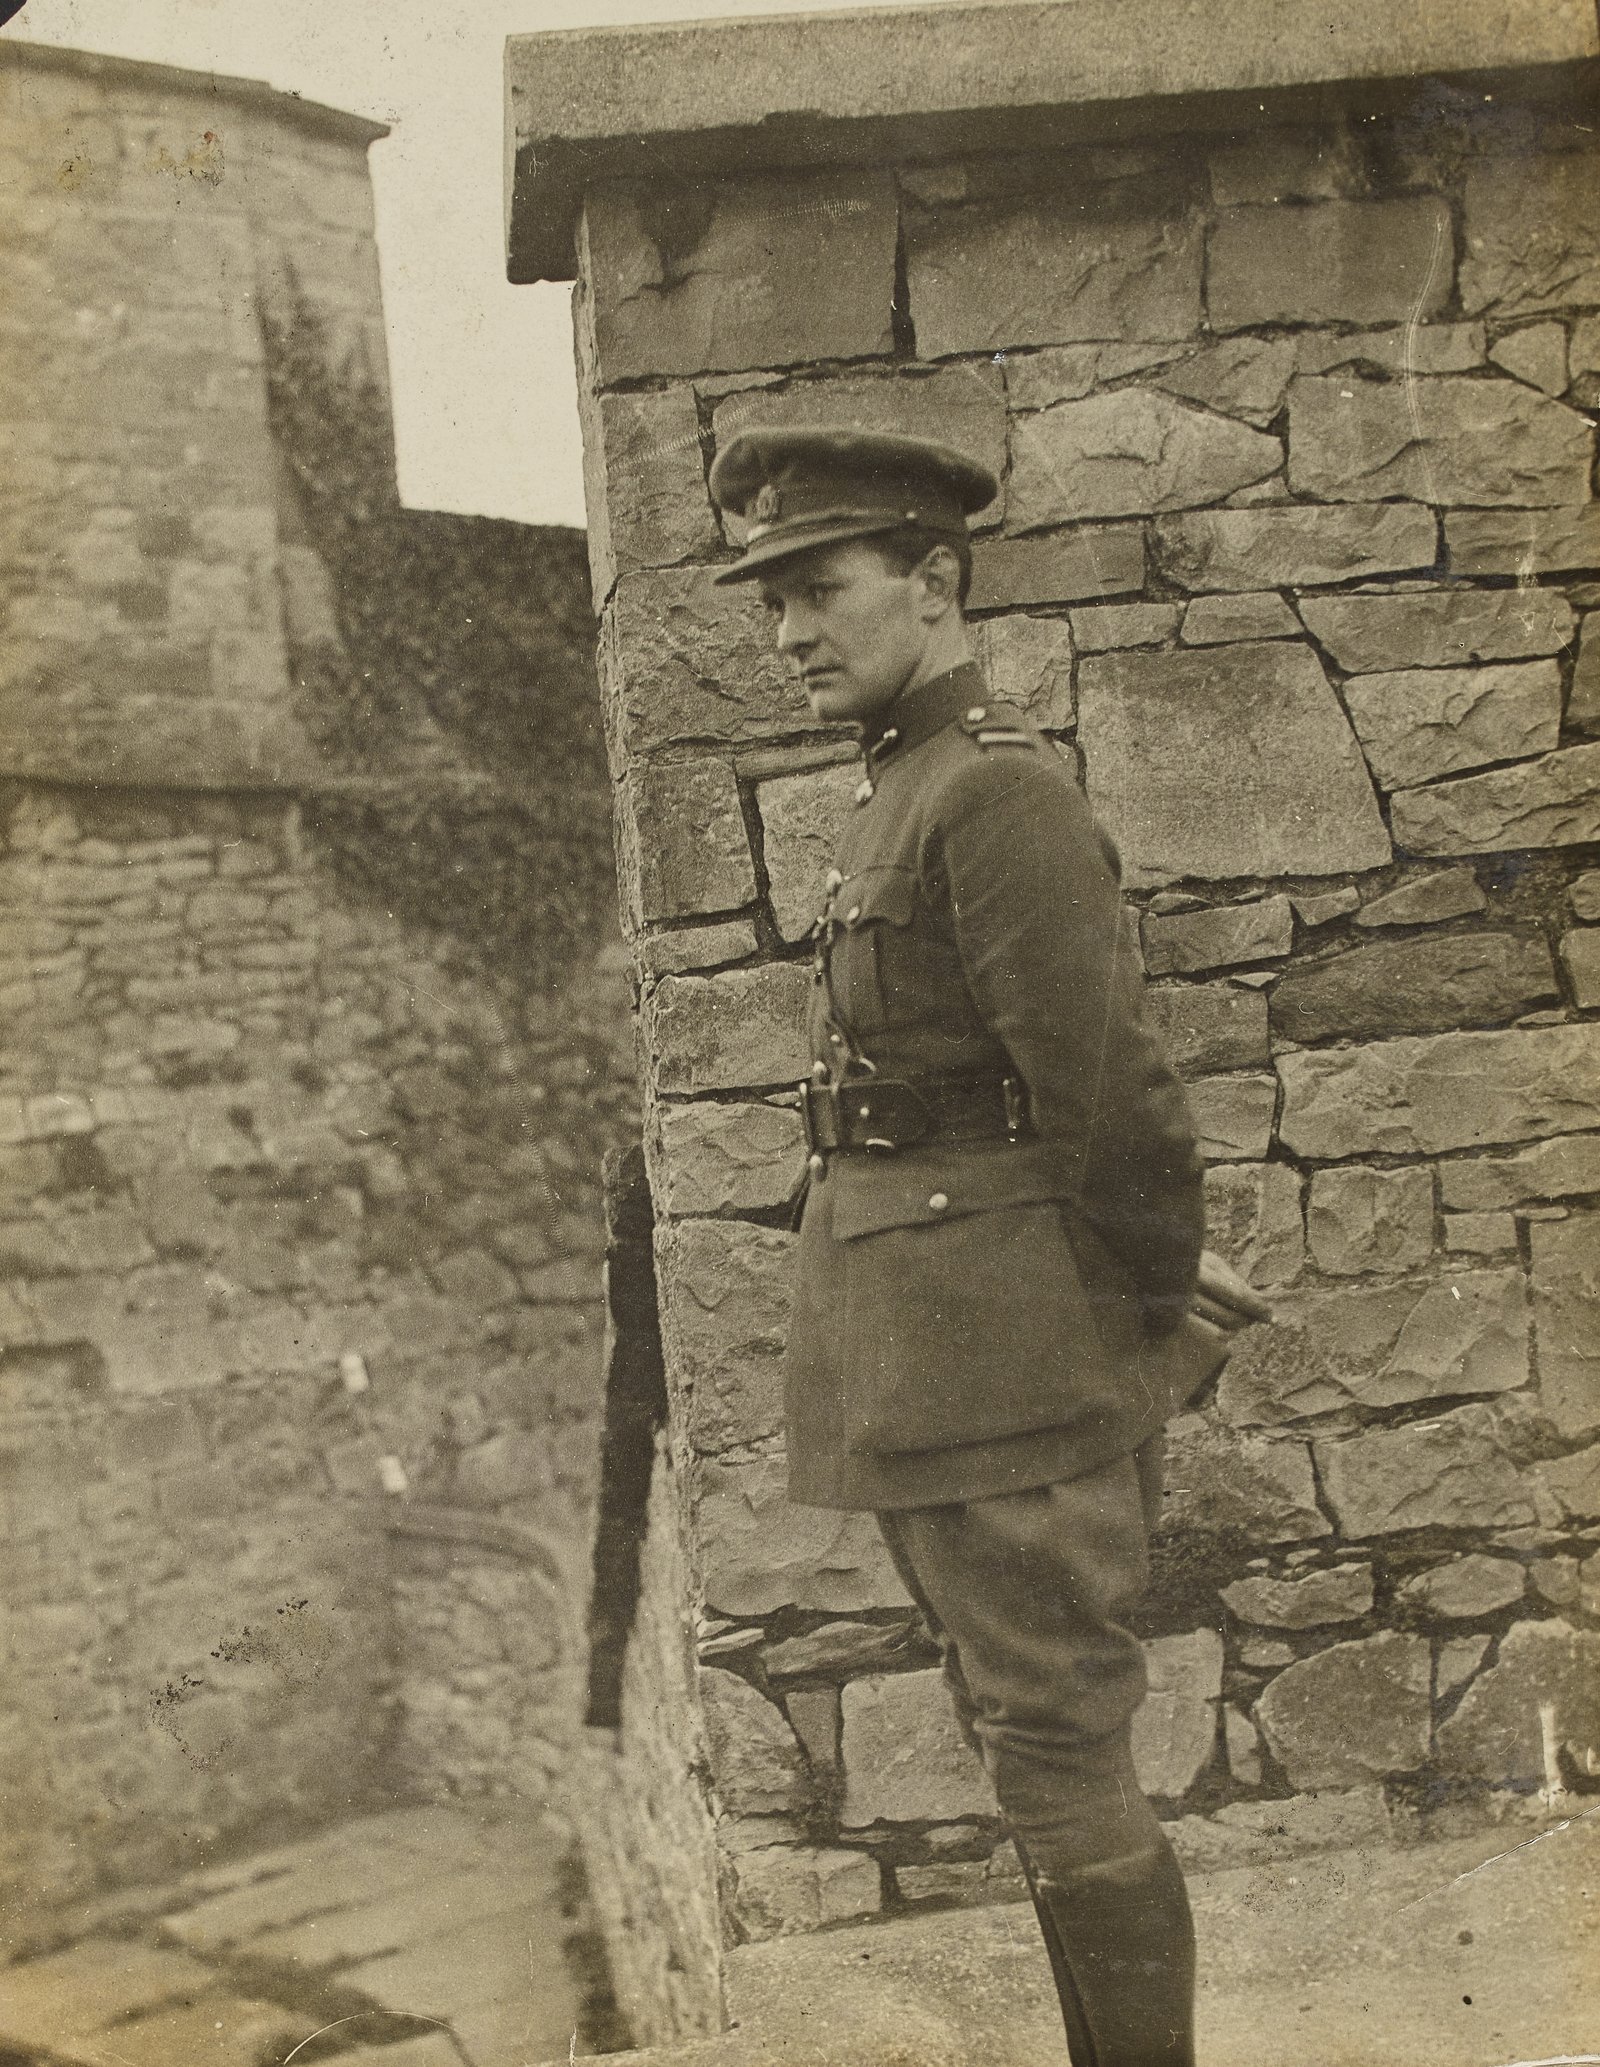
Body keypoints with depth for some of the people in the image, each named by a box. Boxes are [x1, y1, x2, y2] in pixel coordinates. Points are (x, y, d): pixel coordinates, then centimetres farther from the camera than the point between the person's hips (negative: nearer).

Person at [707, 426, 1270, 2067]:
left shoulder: (996, 791, -15)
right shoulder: (905, 795, 15)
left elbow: (1106, 1085, -18)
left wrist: (1163, 1305, -7)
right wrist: (1166, 1276, 13)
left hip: (999, 1350, -10)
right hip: (926, 1366, 10)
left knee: (1059, 1755, -2)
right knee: (1023, 1738, 18)